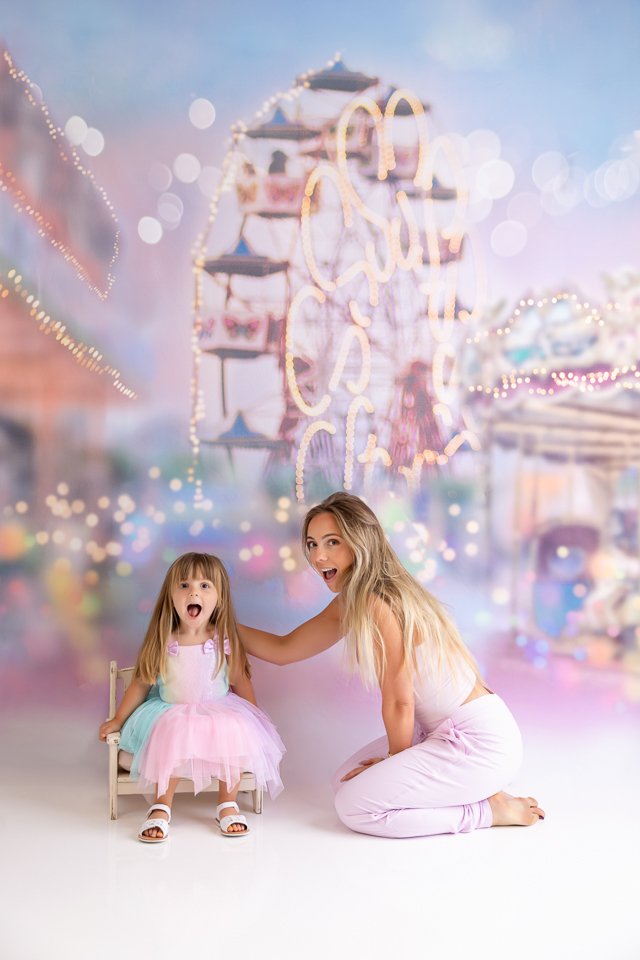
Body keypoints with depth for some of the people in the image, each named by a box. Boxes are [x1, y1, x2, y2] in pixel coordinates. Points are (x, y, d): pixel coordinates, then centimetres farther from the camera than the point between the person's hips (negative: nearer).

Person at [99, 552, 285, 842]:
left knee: (236, 732, -27)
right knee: (173, 735, -32)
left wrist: (254, 721, 4)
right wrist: (118, 720, 9)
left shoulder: (225, 640, -9)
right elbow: (141, 682, 3)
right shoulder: (163, 642, -9)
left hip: (219, 710, 1)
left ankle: (228, 805, -8)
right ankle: (161, 807, -14)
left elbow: (240, 681, 2)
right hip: (171, 712, 0)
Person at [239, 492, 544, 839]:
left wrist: (396, 761, 0)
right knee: (347, 780, 13)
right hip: (443, 730, 10)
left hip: (478, 741, -10)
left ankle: (491, 810, -1)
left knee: (354, 806, -11)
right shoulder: (348, 603, 7)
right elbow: (283, 650, 17)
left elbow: (399, 701, -16)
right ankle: (478, 792, 13)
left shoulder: (378, 604, -22)